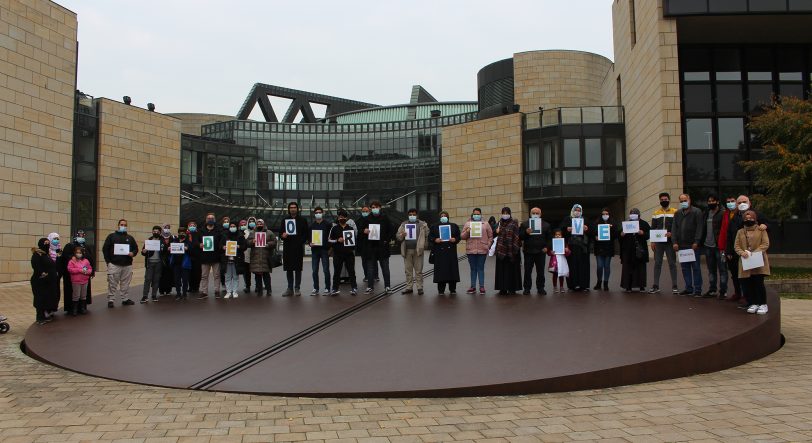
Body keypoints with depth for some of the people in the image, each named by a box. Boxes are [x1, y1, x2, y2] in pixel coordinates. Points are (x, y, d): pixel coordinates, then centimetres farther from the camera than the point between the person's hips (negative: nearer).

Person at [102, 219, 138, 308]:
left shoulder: (130, 238, 15)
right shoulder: (111, 236, 5)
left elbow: (136, 248, 19)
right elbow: (105, 249, 3)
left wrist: (133, 253, -5)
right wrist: (108, 261, -5)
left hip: (127, 265, 3)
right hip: (114, 265, -3)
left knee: (125, 283, 7)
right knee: (112, 283, -3)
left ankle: (125, 299, 15)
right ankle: (110, 300, 3)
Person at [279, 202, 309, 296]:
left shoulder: (302, 220, 5)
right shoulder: (285, 220, 11)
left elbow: (307, 233, 4)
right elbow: (280, 232, 12)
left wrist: (302, 241, -11)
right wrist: (283, 235, -11)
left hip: (298, 248, -2)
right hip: (287, 247, 2)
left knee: (298, 269, 0)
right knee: (288, 268, 5)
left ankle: (297, 288, 7)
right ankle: (290, 288, 11)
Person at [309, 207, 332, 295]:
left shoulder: (328, 224, 1)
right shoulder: (312, 226, 11)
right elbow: (308, 237, 15)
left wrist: (330, 248, -6)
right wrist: (310, 243, -5)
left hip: (325, 250, -3)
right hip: (315, 250, 3)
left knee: (326, 270, -3)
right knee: (314, 270, 5)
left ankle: (327, 288, 3)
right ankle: (315, 288, 12)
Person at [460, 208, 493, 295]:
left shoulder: (486, 224, 8)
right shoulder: (467, 224, 10)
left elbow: (490, 236, 9)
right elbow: (462, 236, 8)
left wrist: (488, 246, 0)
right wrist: (467, 232, -10)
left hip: (482, 251, -1)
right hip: (470, 250, 1)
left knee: (481, 268, 2)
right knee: (473, 269, 7)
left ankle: (482, 287, 6)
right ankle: (473, 287, 12)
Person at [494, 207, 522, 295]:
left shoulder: (514, 223, -1)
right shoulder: (499, 223, 13)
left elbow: (516, 236, -6)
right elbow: (496, 234, 20)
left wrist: (515, 248, -15)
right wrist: (497, 232, -4)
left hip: (511, 249, -4)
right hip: (501, 249, 4)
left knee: (511, 269, -1)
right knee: (501, 269, 3)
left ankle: (512, 288, 5)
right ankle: (502, 288, 8)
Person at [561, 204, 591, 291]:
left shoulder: (584, 220, 15)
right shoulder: (567, 219, 10)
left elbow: (590, 232, 11)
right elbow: (561, 229, 3)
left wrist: (587, 229, -10)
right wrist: (567, 229, -17)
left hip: (583, 246, 2)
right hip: (571, 246, -2)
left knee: (583, 264, -1)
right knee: (572, 264, -5)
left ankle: (583, 284, 3)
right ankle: (573, 284, -3)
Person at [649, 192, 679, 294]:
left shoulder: (675, 212, 3)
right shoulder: (656, 213, 12)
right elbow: (652, 228, 12)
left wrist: (672, 234, -17)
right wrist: (652, 241, 4)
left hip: (670, 242, -2)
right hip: (658, 243, 2)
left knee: (672, 263, 2)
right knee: (657, 263, 4)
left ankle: (674, 286, 7)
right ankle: (655, 286, 9)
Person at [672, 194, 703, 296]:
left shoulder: (696, 212, -2)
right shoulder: (677, 213, 14)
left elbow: (699, 228, -8)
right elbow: (674, 228, 11)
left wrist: (696, 242, -14)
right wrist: (675, 242, 1)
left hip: (693, 245, -5)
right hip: (682, 245, 5)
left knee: (696, 267, 0)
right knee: (685, 267, 8)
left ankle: (697, 289, 4)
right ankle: (688, 288, 14)